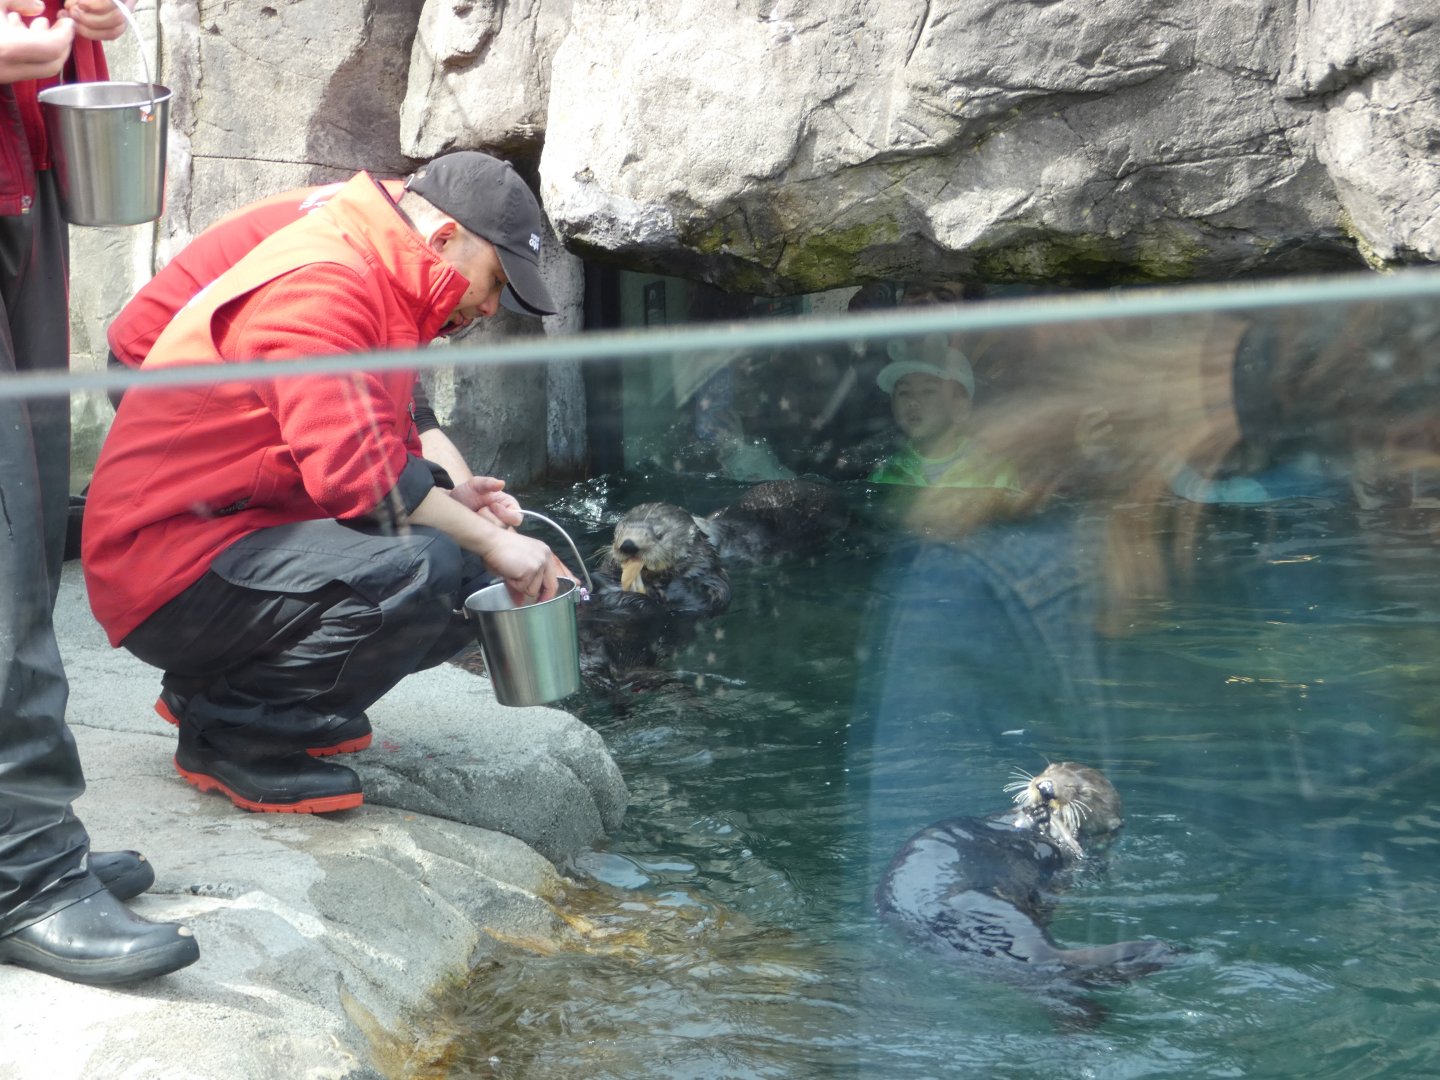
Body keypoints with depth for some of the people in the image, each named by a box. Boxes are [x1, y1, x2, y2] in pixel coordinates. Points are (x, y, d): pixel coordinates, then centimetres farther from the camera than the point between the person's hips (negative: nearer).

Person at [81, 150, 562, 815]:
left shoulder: (376, 288, 16)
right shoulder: (319, 285, -18)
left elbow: (385, 457, 21)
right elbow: (356, 472, -28)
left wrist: (456, 505, 2)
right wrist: (489, 540, -20)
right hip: (168, 565, -11)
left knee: (474, 580, 2)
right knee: (419, 570, -29)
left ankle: (218, 683, 9)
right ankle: (232, 730, -10)